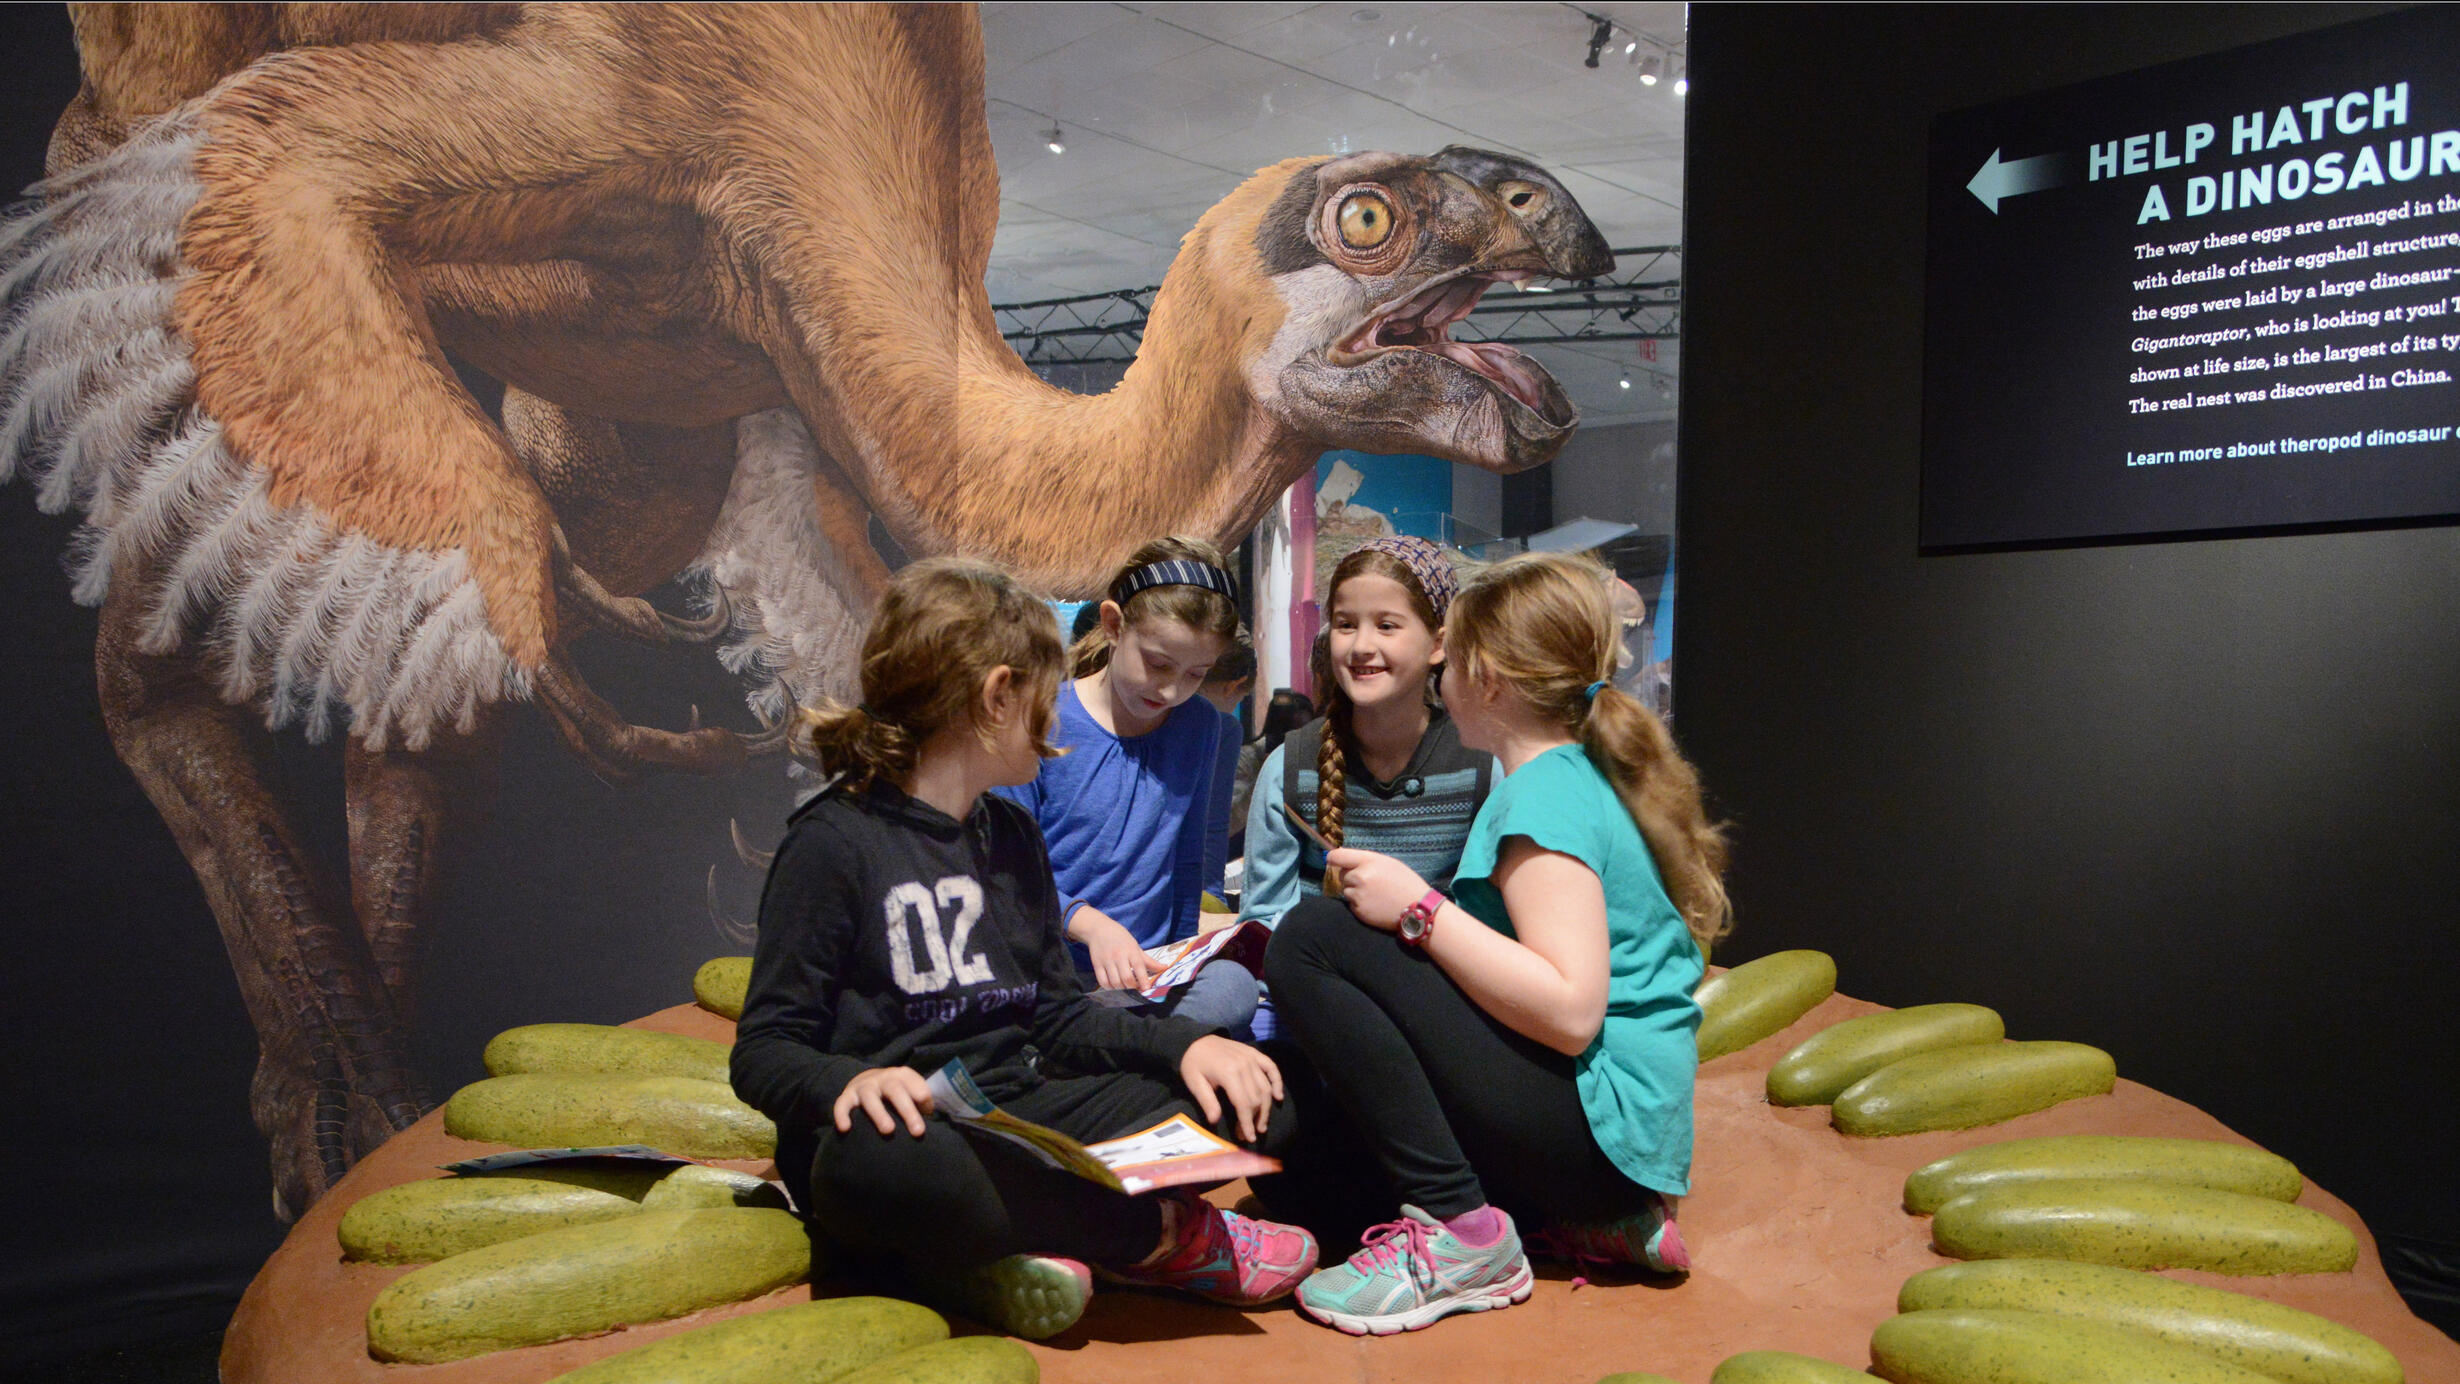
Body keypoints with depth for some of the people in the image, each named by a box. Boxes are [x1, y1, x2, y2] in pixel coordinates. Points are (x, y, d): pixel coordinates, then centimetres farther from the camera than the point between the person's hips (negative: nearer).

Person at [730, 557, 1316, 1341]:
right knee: (884, 1160, -41)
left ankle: (1014, 1247, -19)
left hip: (1016, 1120, 6)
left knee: (1258, 1107, -5)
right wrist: (848, 1081, -31)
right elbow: (763, 1050, -8)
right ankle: (1158, 1237, -18)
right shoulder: (835, 842, -6)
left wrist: (1183, 1044, 0)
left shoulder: (1011, 835, 17)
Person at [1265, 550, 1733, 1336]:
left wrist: (1419, 911, -21)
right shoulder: (1586, 773, 17)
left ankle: (1458, 1230, -14)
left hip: (1596, 1118, -10)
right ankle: (1602, 1220, 12)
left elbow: (1570, 1011, -25)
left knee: (1313, 942, -17)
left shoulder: (1548, 790, -14)